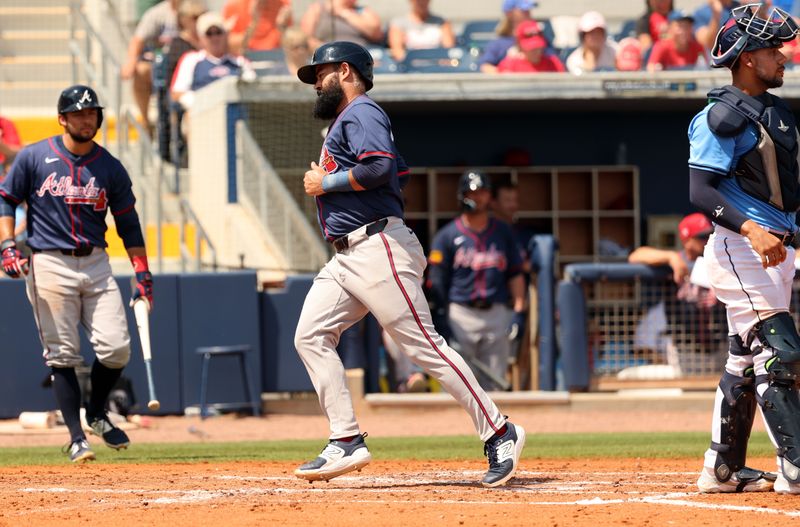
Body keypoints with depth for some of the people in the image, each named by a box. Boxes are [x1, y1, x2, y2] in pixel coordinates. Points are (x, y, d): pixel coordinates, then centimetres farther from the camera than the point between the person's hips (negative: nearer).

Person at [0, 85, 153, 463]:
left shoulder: (110, 168, 8)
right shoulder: (33, 158, 1)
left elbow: (128, 223, 13)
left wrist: (142, 273, 6)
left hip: (96, 264, 3)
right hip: (50, 265, -3)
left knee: (116, 347, -7)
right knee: (62, 356, -4)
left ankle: (96, 414, 19)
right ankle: (76, 437, 2)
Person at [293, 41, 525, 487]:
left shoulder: (361, 112, -6)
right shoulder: (345, 120, 25)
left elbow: (380, 167, -23)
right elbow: (400, 173, 25)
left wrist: (326, 183, -12)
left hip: (378, 249, -11)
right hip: (347, 258, 11)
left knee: (424, 345, -12)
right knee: (311, 336, 1)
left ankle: (500, 434, -9)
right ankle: (347, 444, -2)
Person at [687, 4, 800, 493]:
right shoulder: (723, 116, -14)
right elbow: (699, 190, -21)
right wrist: (751, 229, -32)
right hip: (741, 250, -9)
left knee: (747, 359, 13)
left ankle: (722, 469, 20)